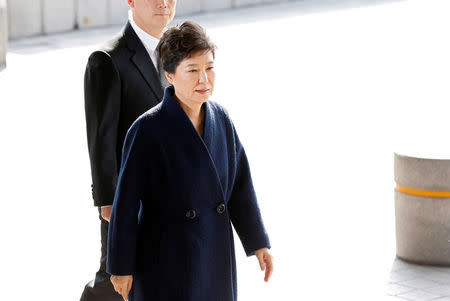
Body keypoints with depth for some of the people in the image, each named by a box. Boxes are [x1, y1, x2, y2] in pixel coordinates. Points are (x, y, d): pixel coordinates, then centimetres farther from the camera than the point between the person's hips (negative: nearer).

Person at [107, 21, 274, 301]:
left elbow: (240, 183, 8)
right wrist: (121, 266, -9)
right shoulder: (147, 130, -17)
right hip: (165, 261, -5)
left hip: (214, 255, 6)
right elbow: (126, 201, -12)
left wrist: (258, 242, 10)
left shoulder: (221, 119, 0)